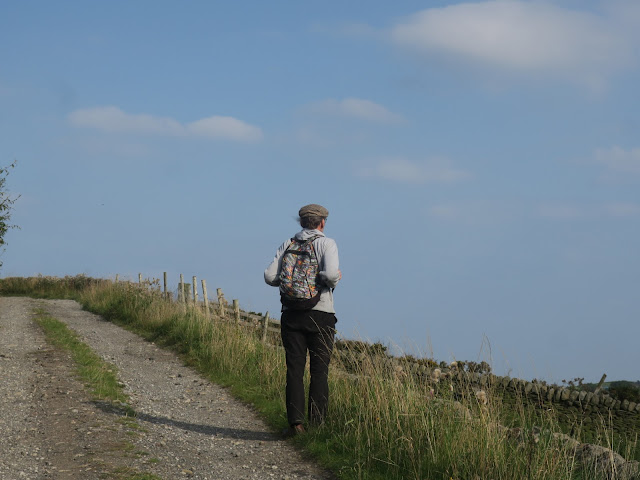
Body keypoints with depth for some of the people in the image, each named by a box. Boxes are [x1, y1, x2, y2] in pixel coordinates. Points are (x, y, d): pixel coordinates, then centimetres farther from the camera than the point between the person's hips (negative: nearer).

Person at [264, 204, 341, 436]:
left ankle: (296, 421, -4)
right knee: (319, 371, 3)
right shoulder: (327, 243, -3)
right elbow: (331, 274, -20)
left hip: (292, 314, 3)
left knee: (294, 370, 4)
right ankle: (317, 424, 1)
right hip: (320, 315, -3)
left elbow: (270, 276, 1)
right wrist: (336, 279, 2)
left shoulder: (287, 245, 7)